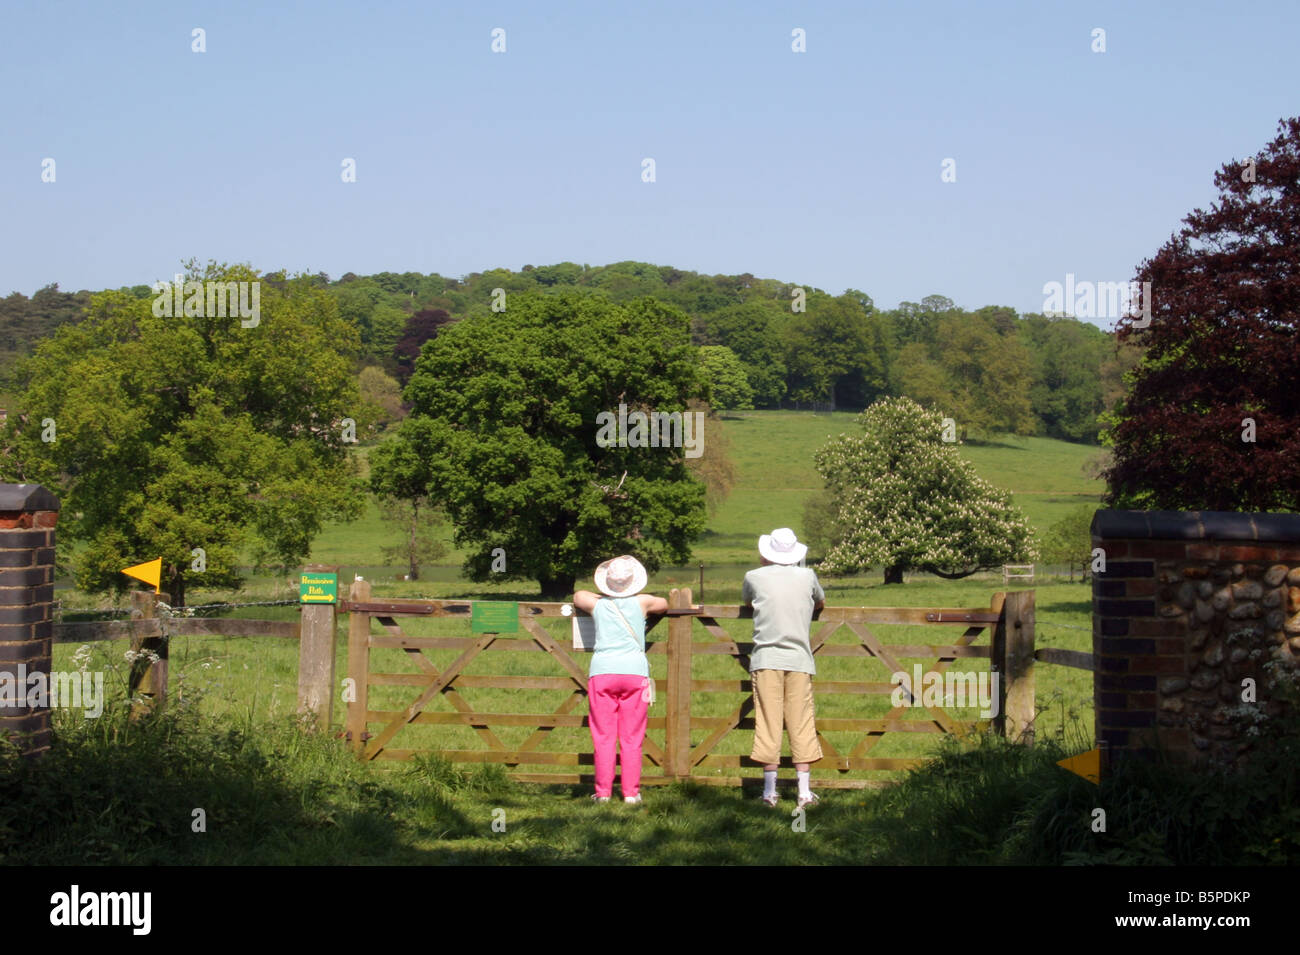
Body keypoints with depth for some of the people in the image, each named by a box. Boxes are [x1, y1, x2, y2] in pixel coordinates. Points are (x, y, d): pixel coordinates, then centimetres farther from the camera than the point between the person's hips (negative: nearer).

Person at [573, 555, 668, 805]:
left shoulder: (597, 604, 8)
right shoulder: (641, 602, 6)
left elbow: (577, 595, 30)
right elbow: (664, 604, 28)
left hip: (602, 672, 0)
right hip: (635, 672, 0)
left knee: (603, 737, 3)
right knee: (631, 738, 4)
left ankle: (603, 792, 2)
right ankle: (631, 792, 3)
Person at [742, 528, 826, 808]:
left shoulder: (754, 577, 2)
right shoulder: (807, 577, 6)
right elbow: (821, 602, 26)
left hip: (766, 659, -1)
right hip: (799, 659, 1)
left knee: (768, 724, 1)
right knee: (801, 724, 5)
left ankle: (770, 790, 2)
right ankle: (804, 791, 5)